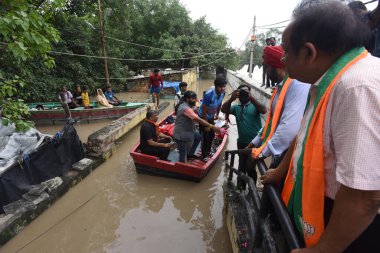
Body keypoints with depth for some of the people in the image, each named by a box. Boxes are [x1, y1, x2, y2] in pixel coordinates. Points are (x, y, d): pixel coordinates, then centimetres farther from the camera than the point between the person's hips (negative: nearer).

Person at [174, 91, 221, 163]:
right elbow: (198, 119, -34)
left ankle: (190, 153, 37)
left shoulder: (184, 105, 7)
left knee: (198, 137, 26)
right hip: (181, 134, -11)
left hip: (186, 131, 11)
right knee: (183, 153, -2)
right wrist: (212, 126, -37)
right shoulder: (186, 108, -26)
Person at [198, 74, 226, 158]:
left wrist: (217, 114, 17)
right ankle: (204, 155, 20)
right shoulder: (208, 95, -36)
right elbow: (204, 112, -28)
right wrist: (206, 125, -21)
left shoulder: (222, 93, -16)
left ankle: (208, 151, 42)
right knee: (205, 137, 1)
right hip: (203, 117, -7)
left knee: (212, 135, 19)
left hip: (211, 116, 7)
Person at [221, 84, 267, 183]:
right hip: (242, 142, 3)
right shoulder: (236, 107, 6)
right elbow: (224, 110, -11)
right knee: (242, 166, 18)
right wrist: (231, 99, -29)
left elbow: (264, 110, -21)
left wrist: (251, 98, -30)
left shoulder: (254, 105, -1)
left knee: (250, 167, 4)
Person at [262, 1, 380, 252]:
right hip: (323, 206, 8)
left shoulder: (358, 87, -31)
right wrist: (280, 173, 23)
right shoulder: (329, 80, 1)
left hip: (353, 231, -8)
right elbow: (306, 136, 12)